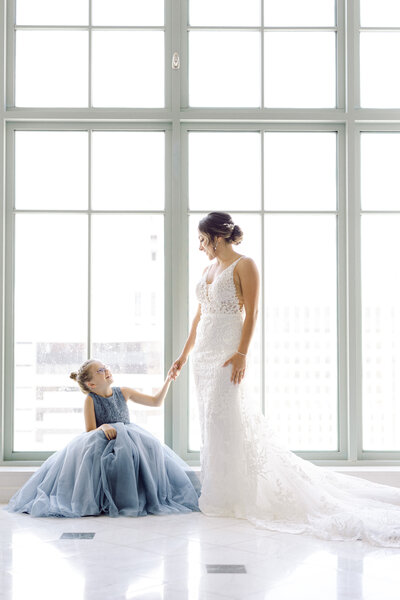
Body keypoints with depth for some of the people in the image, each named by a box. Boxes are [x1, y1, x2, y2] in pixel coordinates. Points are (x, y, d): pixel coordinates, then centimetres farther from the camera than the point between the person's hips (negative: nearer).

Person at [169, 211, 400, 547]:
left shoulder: (244, 266, -6)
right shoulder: (209, 269, 17)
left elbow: (251, 313, -12)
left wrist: (242, 353, -20)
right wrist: (184, 355, 18)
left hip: (227, 353, -8)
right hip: (203, 354, 8)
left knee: (224, 420, -7)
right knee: (211, 421, 9)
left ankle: (229, 496, 3)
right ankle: (218, 491, 18)